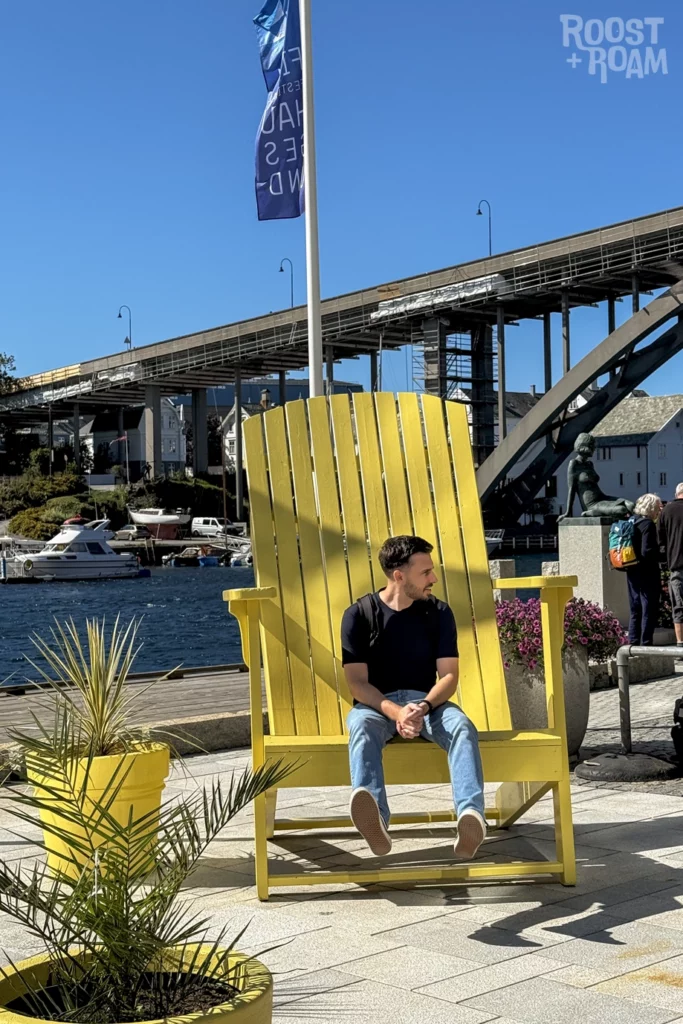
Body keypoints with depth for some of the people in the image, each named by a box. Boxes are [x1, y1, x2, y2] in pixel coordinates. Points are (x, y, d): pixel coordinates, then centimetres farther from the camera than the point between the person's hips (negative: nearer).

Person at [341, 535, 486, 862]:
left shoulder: (438, 613, 4)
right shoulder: (359, 615, -3)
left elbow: (448, 676, -2)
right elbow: (357, 683, -8)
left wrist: (424, 707, -24)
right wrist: (396, 712, -27)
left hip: (427, 701, 2)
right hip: (376, 703, -2)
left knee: (462, 726, -32)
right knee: (362, 727, -38)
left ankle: (471, 817, -54)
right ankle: (374, 820, -63)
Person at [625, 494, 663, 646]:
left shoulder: (632, 521, 10)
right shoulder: (648, 524, -16)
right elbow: (647, 552, -23)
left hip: (633, 572, 9)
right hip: (647, 573, -9)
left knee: (636, 611, 14)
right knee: (650, 611, -2)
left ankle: (633, 644, 17)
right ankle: (645, 645, -2)